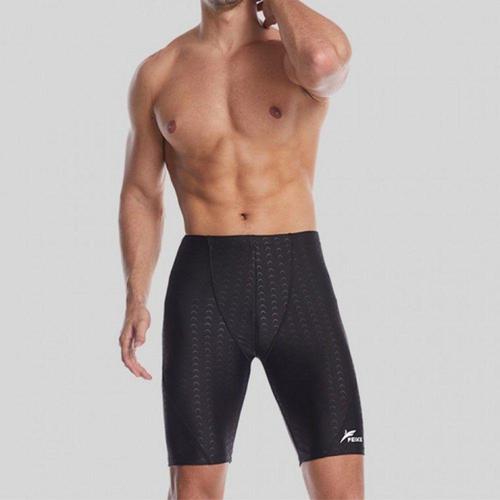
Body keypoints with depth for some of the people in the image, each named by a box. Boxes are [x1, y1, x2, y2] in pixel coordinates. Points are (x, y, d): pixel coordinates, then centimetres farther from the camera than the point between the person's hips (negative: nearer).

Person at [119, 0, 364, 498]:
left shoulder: (302, 49, 1)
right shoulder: (157, 74, 10)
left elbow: (320, 60, -26)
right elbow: (141, 194, 16)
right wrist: (135, 302, 3)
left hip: (297, 278, -1)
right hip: (202, 287, 2)